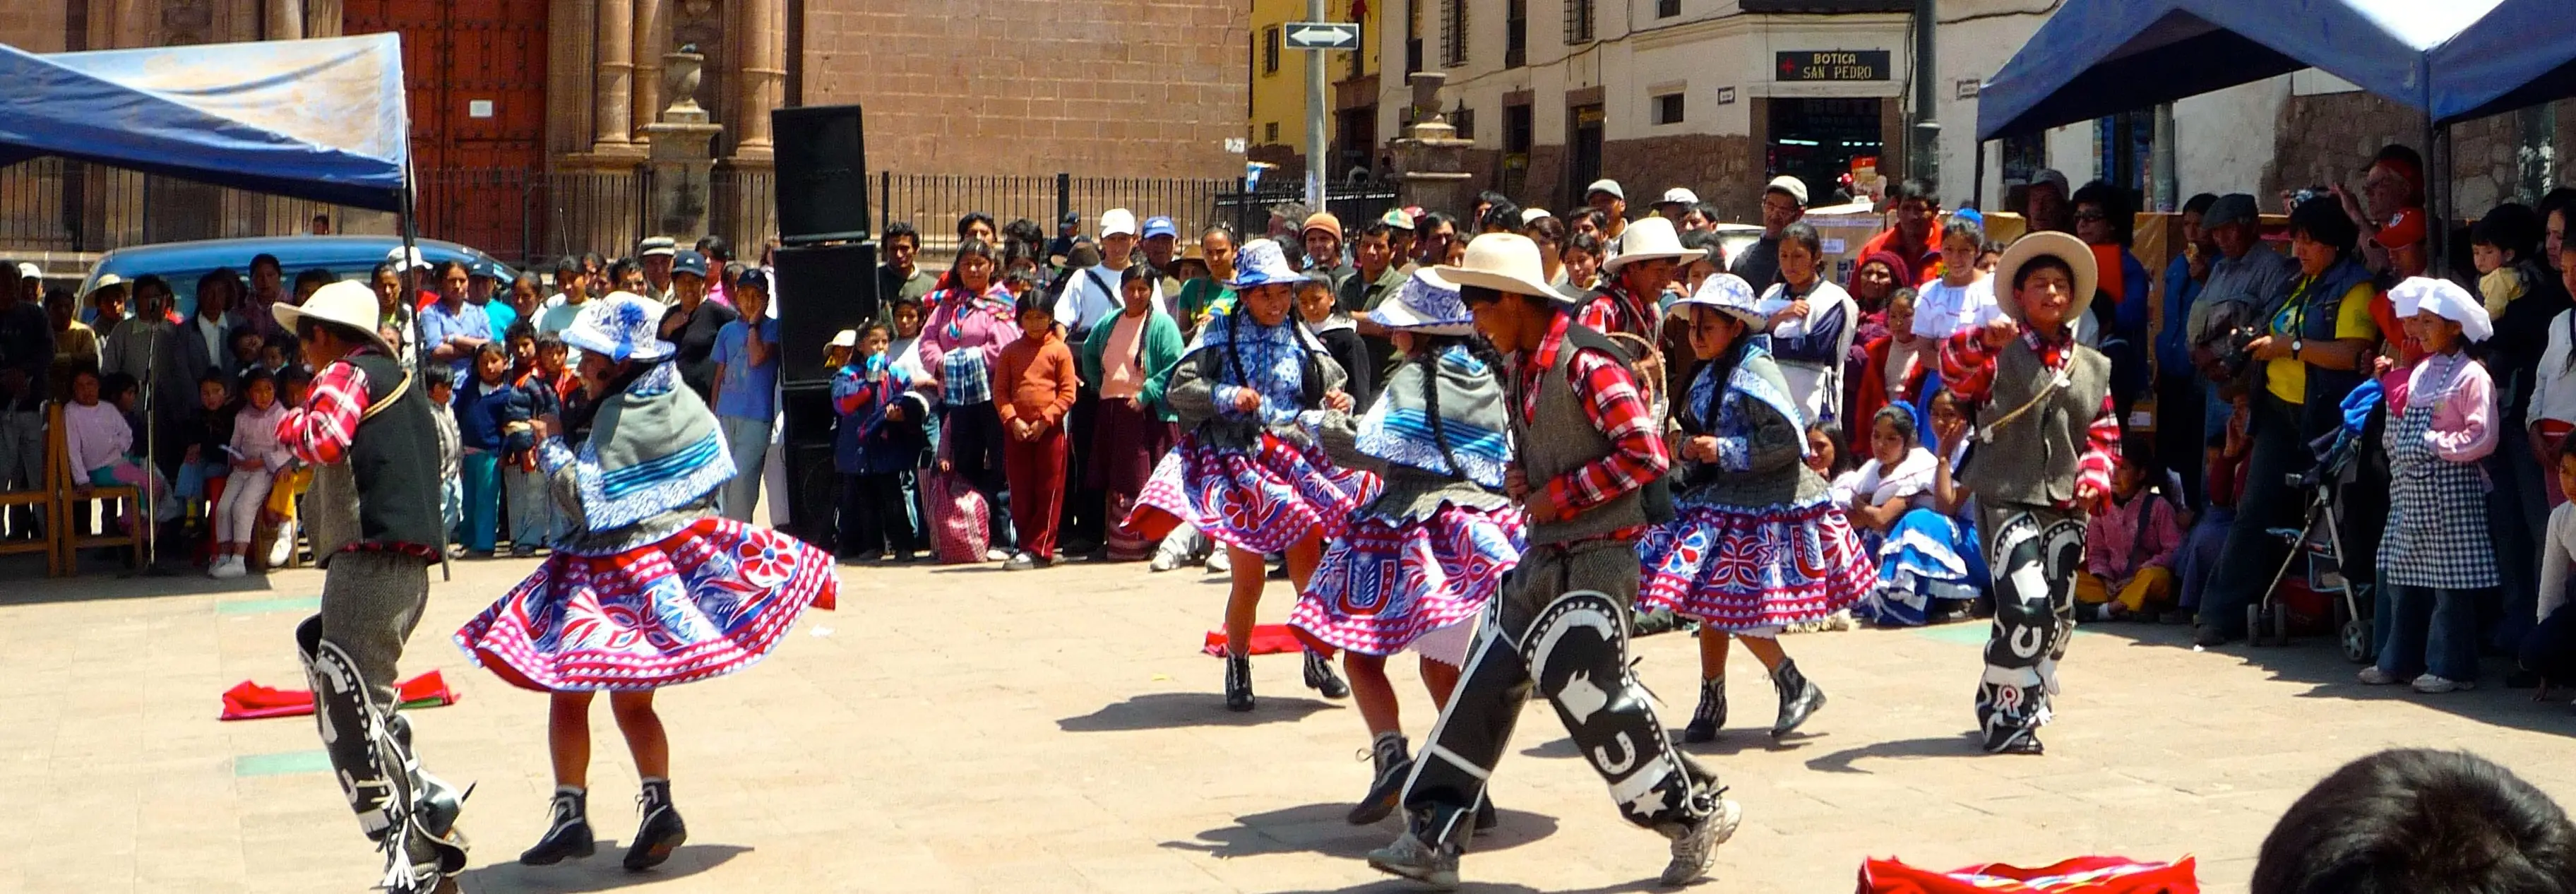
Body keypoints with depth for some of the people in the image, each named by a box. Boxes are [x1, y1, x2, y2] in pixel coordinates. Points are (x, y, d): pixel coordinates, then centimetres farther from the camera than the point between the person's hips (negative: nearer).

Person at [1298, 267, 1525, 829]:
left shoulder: (1415, 378, -4)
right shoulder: (1492, 381, 11)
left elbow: (1369, 449, -9)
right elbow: (1512, 460, 17)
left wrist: (1329, 426, 10)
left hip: (1414, 525, -6)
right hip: (1485, 526, 6)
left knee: (1362, 652, 0)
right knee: (1443, 664, 16)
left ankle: (1391, 754, -23)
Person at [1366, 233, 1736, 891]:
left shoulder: (1585, 364, -19)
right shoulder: (1519, 367, 10)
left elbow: (1646, 454, -24)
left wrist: (1556, 495, -18)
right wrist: (1518, 479, 5)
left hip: (1594, 558, -9)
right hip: (1543, 554, 9)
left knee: (1591, 696, -6)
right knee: (1483, 685, 6)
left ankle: (1696, 812, 13)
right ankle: (1433, 837, 11)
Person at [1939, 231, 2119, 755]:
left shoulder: (2093, 368, 15)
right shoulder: (1999, 354, -1)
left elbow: (2104, 435, 18)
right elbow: (1954, 370, -20)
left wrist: (2094, 478, 0)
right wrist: (1983, 340, -39)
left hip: (2065, 504, 6)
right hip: (2007, 499, -5)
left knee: (2058, 615, 8)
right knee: (2027, 606, -18)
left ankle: (2024, 702, 29)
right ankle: (2006, 714, -4)